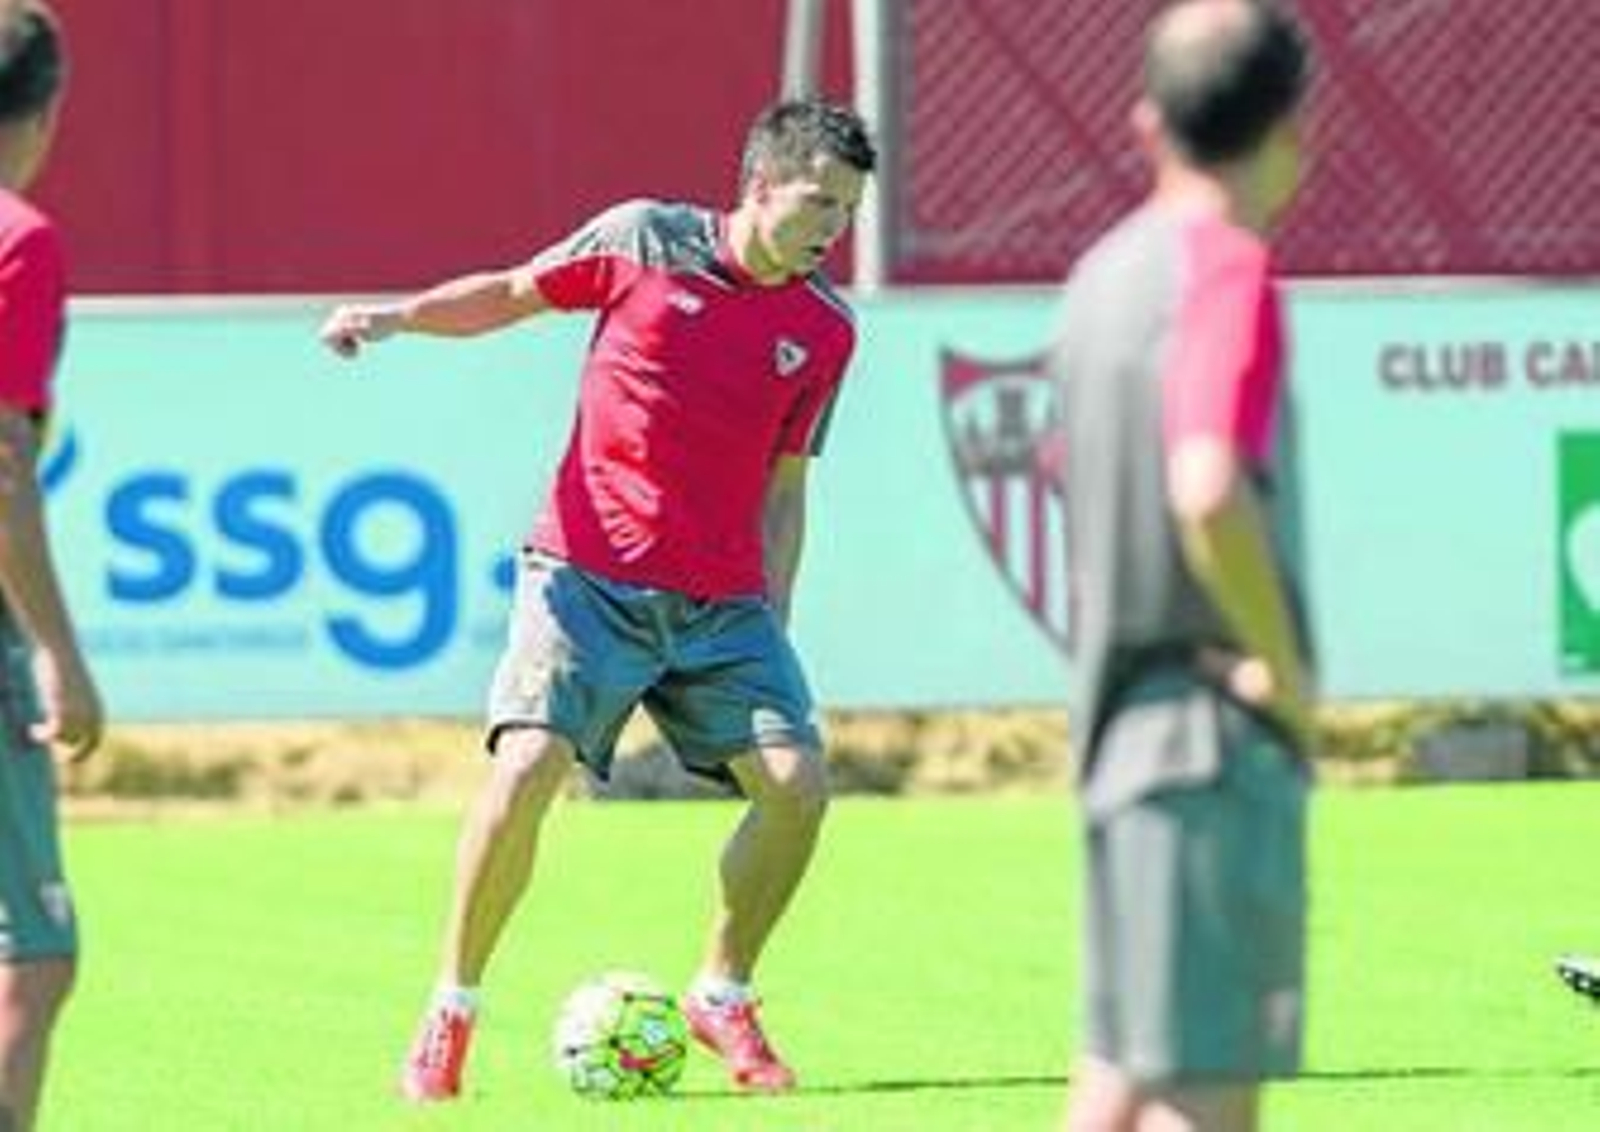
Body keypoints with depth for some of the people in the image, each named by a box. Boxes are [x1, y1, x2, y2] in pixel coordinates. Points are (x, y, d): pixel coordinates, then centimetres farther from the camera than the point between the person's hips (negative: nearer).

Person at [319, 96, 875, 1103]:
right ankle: (450, 1013, -2)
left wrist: (775, 627, 8)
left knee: (797, 781, -11)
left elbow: (783, 486, 13)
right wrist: (397, 317, -4)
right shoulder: (642, 240, -2)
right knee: (528, 767, -19)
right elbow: (512, 293, 11)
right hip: (588, 573, -3)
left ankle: (722, 997, 12)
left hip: (723, 598, 3)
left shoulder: (826, 330, 6)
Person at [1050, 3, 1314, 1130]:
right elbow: (1208, 492, -29)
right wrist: (1285, 666, -15)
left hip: (1122, 721, 9)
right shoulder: (1228, 268, -15)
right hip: (1219, 739, -9)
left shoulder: (1105, 272, 11)